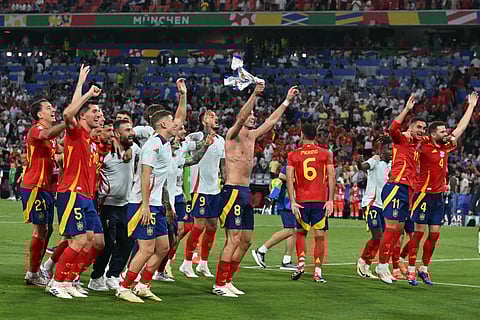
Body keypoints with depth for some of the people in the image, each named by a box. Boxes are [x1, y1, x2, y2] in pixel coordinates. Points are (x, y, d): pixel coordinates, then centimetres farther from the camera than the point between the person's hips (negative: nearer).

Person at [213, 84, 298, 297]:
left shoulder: (251, 136, 16)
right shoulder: (233, 135, -6)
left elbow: (272, 121, 25)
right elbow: (241, 117, -24)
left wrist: (287, 101, 26)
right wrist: (255, 95, -33)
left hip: (246, 193, 9)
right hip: (233, 192, -9)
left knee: (245, 240, 9)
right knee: (233, 240, -13)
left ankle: (227, 281, 15)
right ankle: (219, 284, -10)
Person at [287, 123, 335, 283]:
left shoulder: (293, 155, 3)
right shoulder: (326, 154, 4)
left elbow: (289, 178, -4)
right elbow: (331, 176, -3)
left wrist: (293, 202, -5)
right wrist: (330, 200, -3)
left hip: (301, 200, 1)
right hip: (320, 200, -1)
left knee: (301, 232, 18)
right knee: (319, 236, 2)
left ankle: (301, 262, 0)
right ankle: (317, 271, -2)